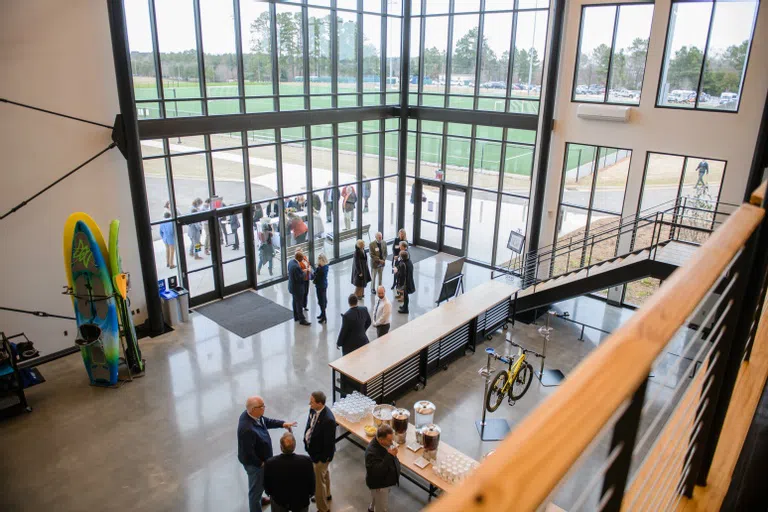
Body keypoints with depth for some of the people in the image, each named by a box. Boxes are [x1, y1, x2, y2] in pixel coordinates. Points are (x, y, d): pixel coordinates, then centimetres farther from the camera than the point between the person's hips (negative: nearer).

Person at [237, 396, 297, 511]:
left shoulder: (252, 415, -14)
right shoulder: (247, 429, -41)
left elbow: (266, 421, 5)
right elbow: (248, 452, -31)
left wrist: (282, 424, -5)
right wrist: (260, 463, -17)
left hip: (259, 459, 10)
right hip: (254, 462, -9)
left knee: (260, 483, 33)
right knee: (256, 487, 14)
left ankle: (258, 500, 58)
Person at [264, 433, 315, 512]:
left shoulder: (270, 463, -27)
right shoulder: (306, 461, -28)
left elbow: (267, 489, -11)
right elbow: (312, 486, -14)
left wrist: (276, 494, 10)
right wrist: (309, 493, 8)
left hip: (279, 501, 0)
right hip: (301, 502, 0)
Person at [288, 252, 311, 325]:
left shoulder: (291, 261, -3)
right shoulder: (296, 266, -33)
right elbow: (299, 278, -29)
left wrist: (301, 271, 1)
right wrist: (303, 272, -15)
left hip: (292, 286, 9)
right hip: (297, 288, -9)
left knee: (295, 302, 22)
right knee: (299, 304, 5)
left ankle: (296, 317, 37)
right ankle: (301, 319, 18)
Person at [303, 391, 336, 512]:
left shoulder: (328, 419, -37)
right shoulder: (313, 409, -13)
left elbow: (329, 442, -27)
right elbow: (309, 425, 6)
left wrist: (322, 459, -17)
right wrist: (306, 440, 8)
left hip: (321, 454, -8)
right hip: (314, 448, 8)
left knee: (318, 480, 11)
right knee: (324, 473, 31)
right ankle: (326, 494, 56)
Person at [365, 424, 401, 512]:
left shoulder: (386, 443, -11)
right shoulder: (372, 452, -38)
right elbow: (377, 472, -42)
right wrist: (390, 456, -44)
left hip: (387, 481, 8)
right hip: (379, 484, -8)